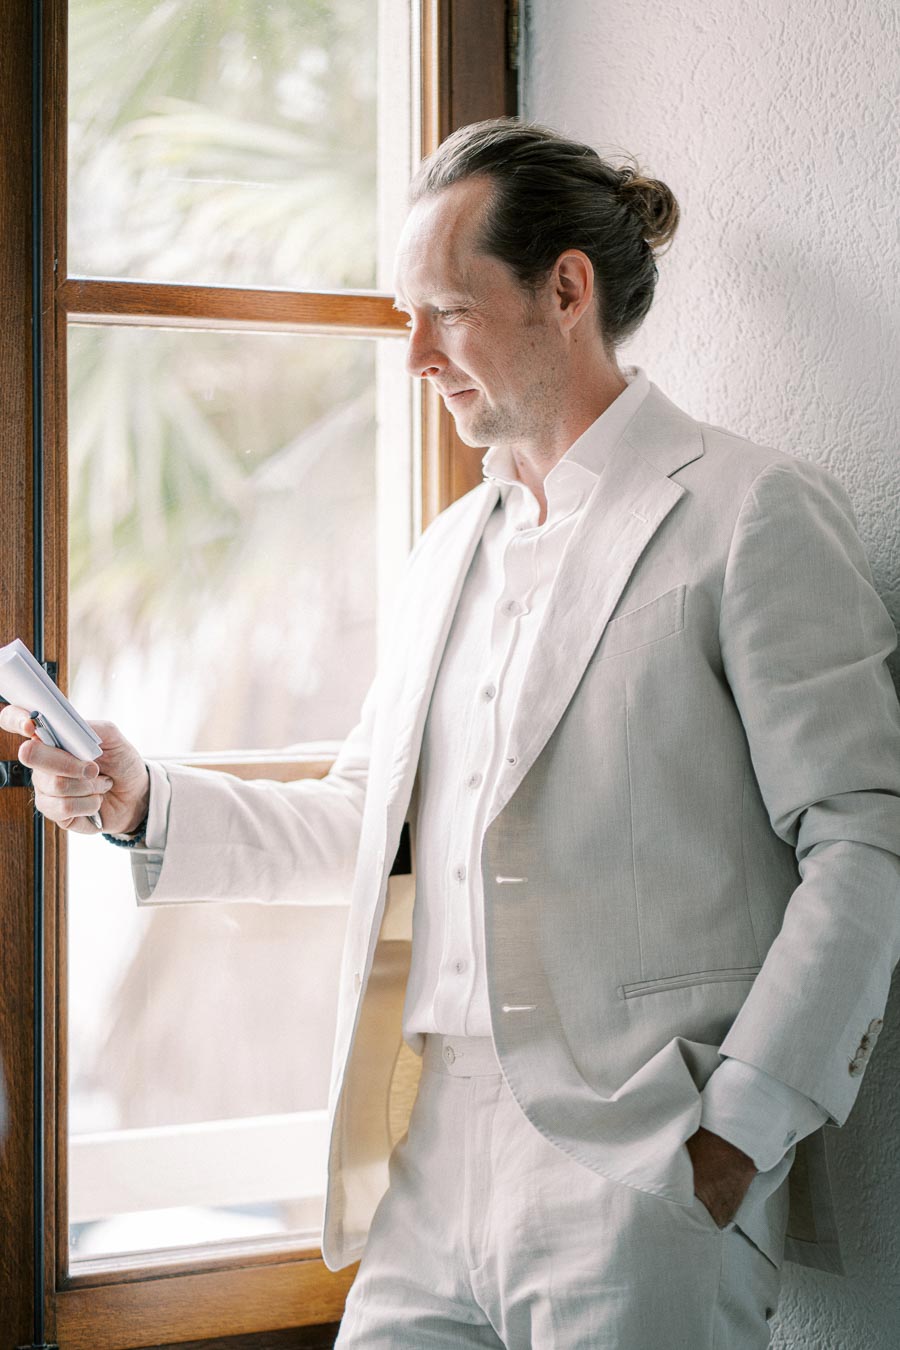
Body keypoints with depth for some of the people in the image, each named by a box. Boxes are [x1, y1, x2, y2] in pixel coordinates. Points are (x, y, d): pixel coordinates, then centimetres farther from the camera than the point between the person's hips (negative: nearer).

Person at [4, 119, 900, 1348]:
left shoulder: (755, 514, -4)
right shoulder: (448, 552, 18)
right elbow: (366, 824, 22)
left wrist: (740, 1135, -14)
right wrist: (144, 801, 7)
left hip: (643, 1177, -6)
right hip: (435, 1167, 6)